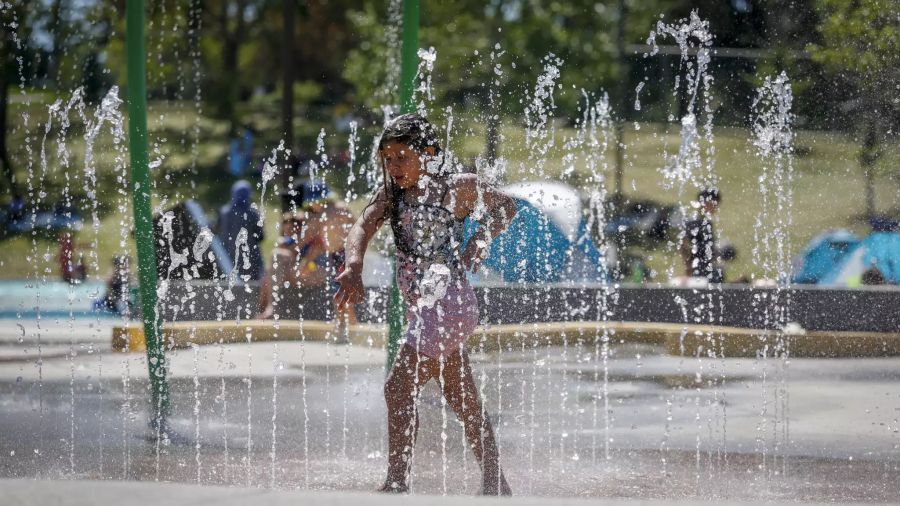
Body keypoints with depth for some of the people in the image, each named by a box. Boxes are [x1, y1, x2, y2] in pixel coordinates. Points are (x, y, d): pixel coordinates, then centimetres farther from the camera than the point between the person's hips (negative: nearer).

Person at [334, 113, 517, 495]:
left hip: (449, 303, -7)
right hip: (421, 307, 7)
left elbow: (505, 206, 9)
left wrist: (480, 241, -5)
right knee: (464, 401, 14)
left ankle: (397, 481, -13)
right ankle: (495, 484, 23)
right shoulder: (392, 194, 7)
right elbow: (363, 227, -11)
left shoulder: (457, 188, -7)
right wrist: (354, 267, -31)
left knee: (400, 388, -15)